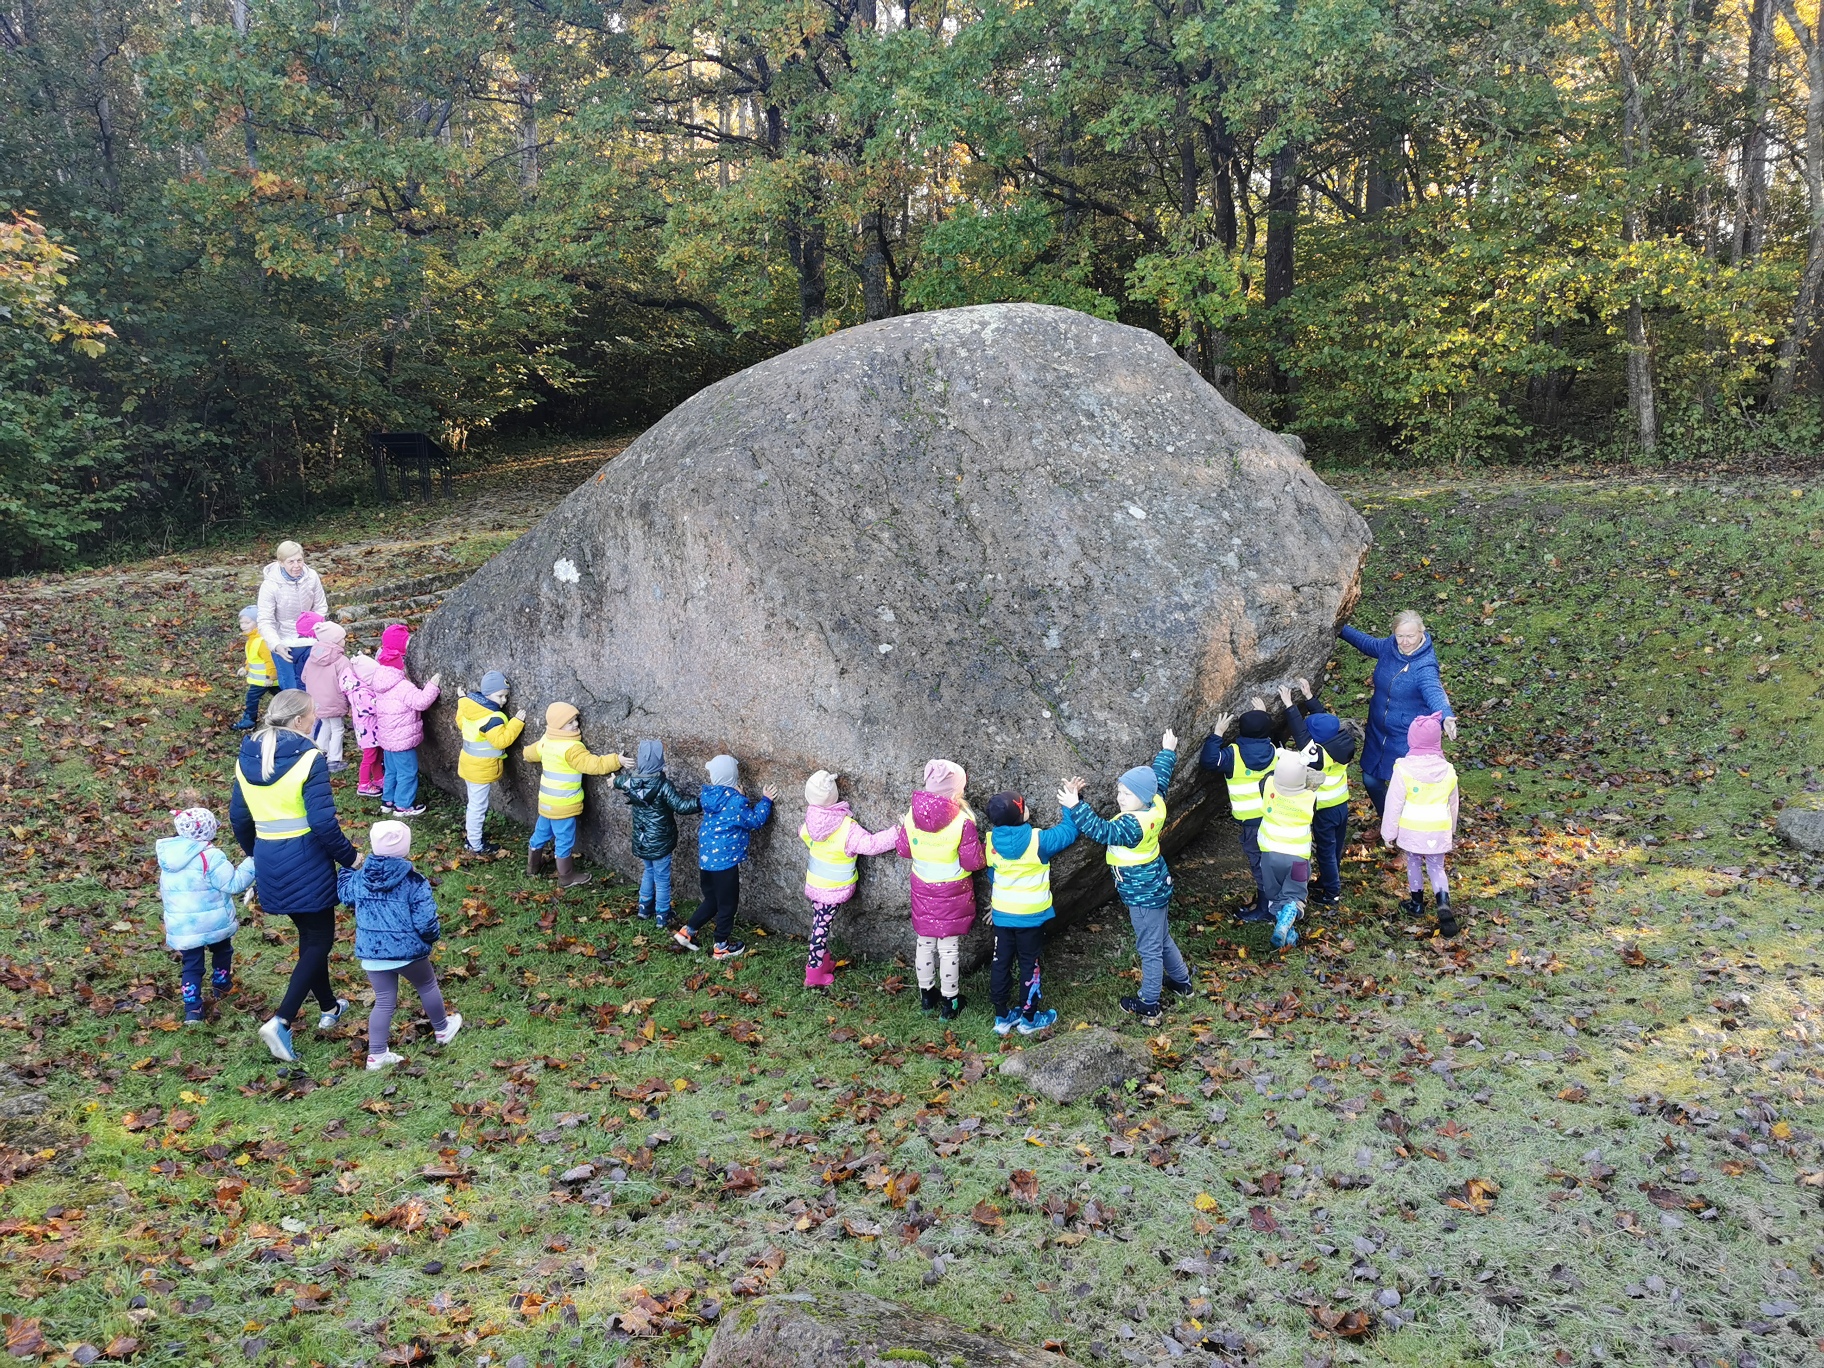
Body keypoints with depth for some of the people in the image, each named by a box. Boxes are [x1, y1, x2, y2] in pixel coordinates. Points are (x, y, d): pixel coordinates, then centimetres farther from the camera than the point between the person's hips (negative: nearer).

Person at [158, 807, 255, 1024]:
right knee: (222, 951, 25)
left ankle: (192, 1008, 0)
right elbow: (234, 883, -19)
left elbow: (164, 892, 17)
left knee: (191, 965, 9)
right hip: (214, 924, -4)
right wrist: (252, 862, -11)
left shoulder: (167, 859, 5)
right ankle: (221, 986, 41)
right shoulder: (210, 856, -18)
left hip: (181, 929, 4)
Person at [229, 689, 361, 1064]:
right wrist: (350, 857, -6)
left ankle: (330, 1008, 38)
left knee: (309, 934, 23)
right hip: (306, 860, -7)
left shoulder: (248, 758, 5)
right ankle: (281, 1022, -9)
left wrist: (256, 853, 28)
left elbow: (238, 817, 12)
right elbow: (323, 822, -19)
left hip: (269, 861, 7)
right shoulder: (309, 759, -17)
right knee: (319, 940, 4)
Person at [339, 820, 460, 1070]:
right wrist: (434, 937, 5)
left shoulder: (359, 878, -5)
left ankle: (377, 1054, 14)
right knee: (427, 986, 23)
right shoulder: (415, 883, -17)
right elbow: (426, 923, -18)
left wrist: (347, 868, 32)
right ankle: (442, 1029, 42)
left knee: (384, 1001, 15)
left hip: (371, 953, 3)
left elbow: (344, 895, 18)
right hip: (407, 951, -3)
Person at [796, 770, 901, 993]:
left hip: (814, 883, 5)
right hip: (834, 889, -5)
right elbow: (870, 844, -27)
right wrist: (897, 832, -23)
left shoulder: (809, 822, -11)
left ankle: (822, 959, 38)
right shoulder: (847, 827, -28)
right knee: (822, 926, 4)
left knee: (820, 923, 21)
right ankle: (815, 973, 15)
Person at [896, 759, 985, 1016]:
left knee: (925, 944, 19)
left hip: (922, 890, 4)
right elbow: (973, 862, -18)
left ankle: (927, 995, 33)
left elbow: (903, 850, 2)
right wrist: (986, 852, 1)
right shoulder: (962, 822, -25)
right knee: (949, 948, 10)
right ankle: (950, 1002, 23)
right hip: (953, 894, -4)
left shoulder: (912, 815, -12)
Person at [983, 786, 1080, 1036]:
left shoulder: (992, 840, -8)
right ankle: (1029, 1018, 20)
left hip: (1002, 913, 4)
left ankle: (1002, 1017, 24)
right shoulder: (1037, 840, -22)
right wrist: (1072, 801, 1)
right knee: (1029, 964, 9)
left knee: (1001, 963, 13)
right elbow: (1068, 831, -9)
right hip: (1031, 915, -4)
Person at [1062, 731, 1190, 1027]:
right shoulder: (1155, 805, -6)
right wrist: (1168, 751, 27)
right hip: (1156, 887, 9)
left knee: (1150, 949, 3)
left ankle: (1149, 1006, 15)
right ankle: (1182, 981, 45)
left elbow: (1103, 832, -41)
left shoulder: (1133, 825, -31)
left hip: (1144, 895, -9)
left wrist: (1076, 806, -46)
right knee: (1162, 939, 28)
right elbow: (1159, 777, 12)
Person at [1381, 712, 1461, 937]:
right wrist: (1452, 829, 26)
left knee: (1414, 863, 19)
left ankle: (1417, 903, 32)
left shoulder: (1404, 769, -16)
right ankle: (1444, 905, -10)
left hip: (1411, 829, -2)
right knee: (1436, 867, 12)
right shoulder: (1448, 770, -4)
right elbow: (1453, 803, 10)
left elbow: (1394, 804, -11)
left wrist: (1389, 832, 1)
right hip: (1439, 830, 2)